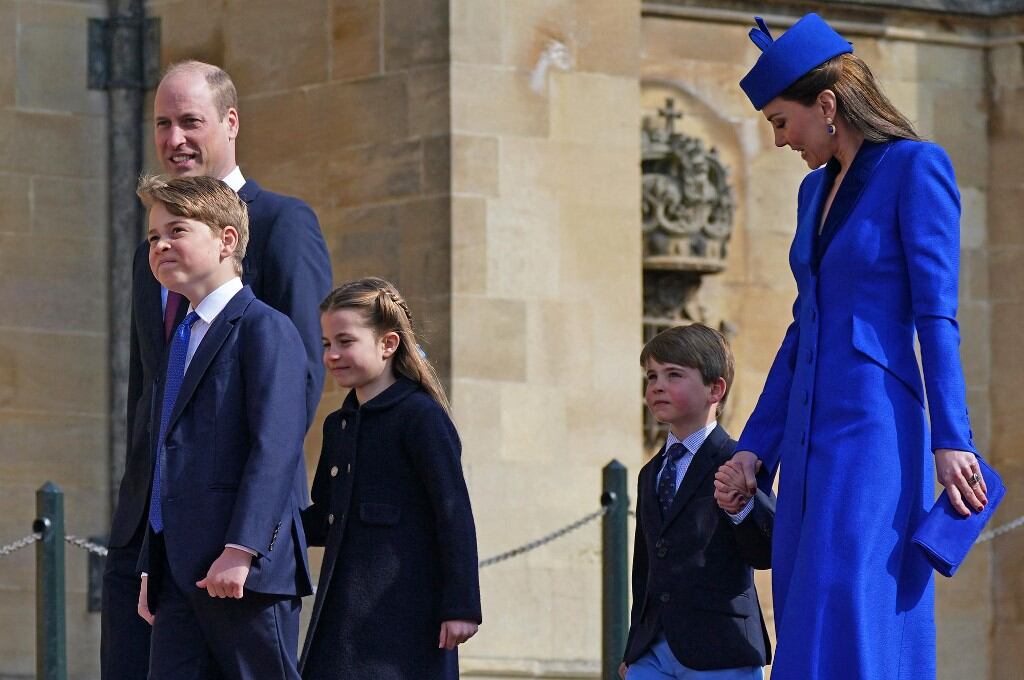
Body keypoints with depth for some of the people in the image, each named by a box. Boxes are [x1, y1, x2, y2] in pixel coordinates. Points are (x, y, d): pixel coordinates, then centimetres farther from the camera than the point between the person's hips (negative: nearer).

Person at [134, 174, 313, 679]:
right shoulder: (182, 341, 23)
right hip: (181, 575, 9)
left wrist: (241, 550, -24)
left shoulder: (264, 329, -5)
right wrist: (151, 570, 19)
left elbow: (276, 446, -16)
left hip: (244, 569, -9)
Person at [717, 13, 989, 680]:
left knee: (851, 626, -15)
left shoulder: (916, 167, -5)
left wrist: (950, 438, -16)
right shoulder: (817, 189, 18)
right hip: (809, 435, 8)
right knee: (808, 620, 4)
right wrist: (755, 447, 17)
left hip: (874, 428, -8)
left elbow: (937, 316, -11)